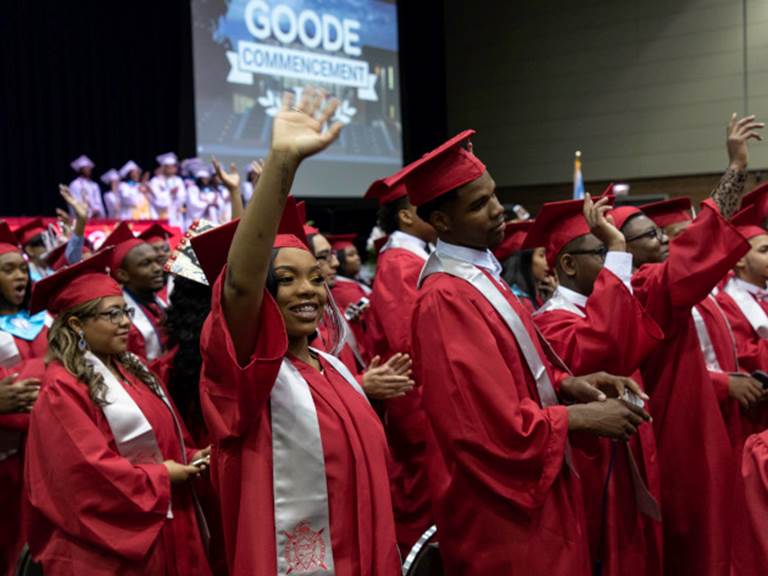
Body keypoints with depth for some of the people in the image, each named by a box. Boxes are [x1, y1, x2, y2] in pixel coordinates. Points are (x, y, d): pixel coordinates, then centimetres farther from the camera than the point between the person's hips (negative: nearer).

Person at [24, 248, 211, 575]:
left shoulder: (129, 368, 11)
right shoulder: (62, 388, -15)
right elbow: (87, 468, -20)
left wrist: (190, 458, -3)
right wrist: (159, 477, -15)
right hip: (108, 539, -8)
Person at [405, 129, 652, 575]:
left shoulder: (483, 273, 7)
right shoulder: (445, 300, -23)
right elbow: (496, 422, -26)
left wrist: (568, 382, -3)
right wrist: (584, 416, -16)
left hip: (535, 483, 9)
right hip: (503, 503, -9)